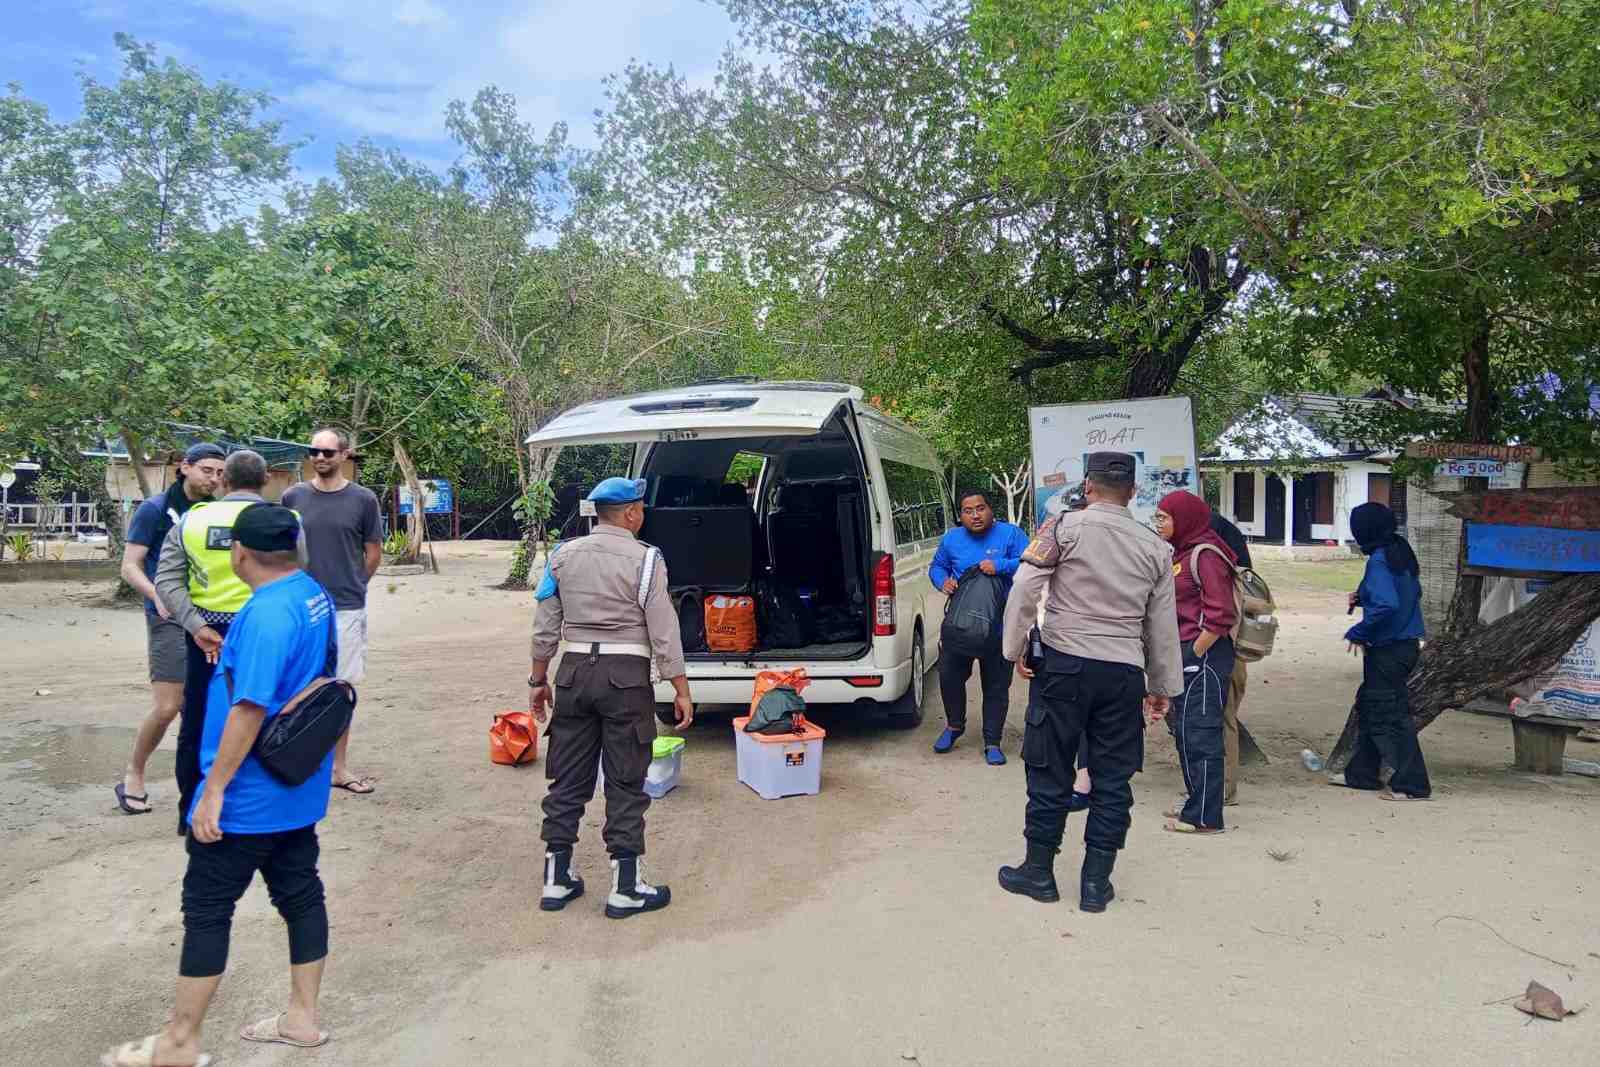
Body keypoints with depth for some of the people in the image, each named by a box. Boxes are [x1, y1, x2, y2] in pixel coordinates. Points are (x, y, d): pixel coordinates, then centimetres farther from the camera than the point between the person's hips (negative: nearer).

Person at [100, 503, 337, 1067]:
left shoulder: (266, 613, -24)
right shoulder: (315, 594, 4)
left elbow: (249, 708, -26)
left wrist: (213, 790, -21)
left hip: (250, 796, -9)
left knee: (206, 909, 5)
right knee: (300, 893, 15)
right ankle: (302, 1017, 27)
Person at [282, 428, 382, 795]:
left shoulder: (363, 499, -1)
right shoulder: (293, 497, 3)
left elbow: (373, 554, 7)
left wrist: (349, 587, 10)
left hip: (347, 609, -1)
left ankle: (338, 767, 16)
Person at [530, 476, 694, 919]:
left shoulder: (564, 555, 7)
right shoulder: (644, 559, -8)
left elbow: (545, 628, 9)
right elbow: (663, 632, -10)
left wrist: (538, 681, 18)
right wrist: (681, 690, -4)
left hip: (574, 670, 5)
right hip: (626, 675, -4)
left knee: (568, 778, 12)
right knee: (625, 783, 3)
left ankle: (556, 879, 20)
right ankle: (625, 888, 9)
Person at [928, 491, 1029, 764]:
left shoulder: (1010, 534, -5)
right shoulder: (951, 539, 5)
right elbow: (936, 567, 16)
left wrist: (1000, 566, -28)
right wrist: (943, 582, -6)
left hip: (999, 628, -2)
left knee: (996, 687, 4)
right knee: (948, 676, 4)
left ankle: (992, 743, 17)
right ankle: (954, 726, 30)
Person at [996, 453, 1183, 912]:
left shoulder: (1064, 526, -4)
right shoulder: (1155, 548, 8)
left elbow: (1025, 589, -13)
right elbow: (1163, 625, 12)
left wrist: (1015, 649, -3)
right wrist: (1162, 685, 20)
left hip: (1064, 663, -2)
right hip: (1124, 672, 3)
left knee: (1050, 770, 8)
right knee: (1113, 778, 10)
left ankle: (1039, 871, 19)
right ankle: (1096, 882, 17)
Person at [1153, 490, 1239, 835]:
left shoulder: (1206, 555, -14)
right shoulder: (1181, 552, 14)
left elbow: (1220, 616, -21)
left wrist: (1195, 653, -16)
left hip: (1204, 655, -10)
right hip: (1184, 655, 10)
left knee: (1199, 735, -4)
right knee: (1184, 732, 16)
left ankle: (1204, 817, 4)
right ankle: (1197, 805, 27)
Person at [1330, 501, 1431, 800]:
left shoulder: (1379, 561, -19)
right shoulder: (1402, 553, 9)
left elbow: (1386, 605, -29)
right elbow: (1414, 592, 21)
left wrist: (1358, 633, -16)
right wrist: (1363, 598, 14)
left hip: (1388, 650, -10)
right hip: (1407, 644, 10)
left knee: (1388, 714, -2)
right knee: (1369, 705, 19)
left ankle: (1412, 784, 4)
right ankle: (1361, 773, 29)